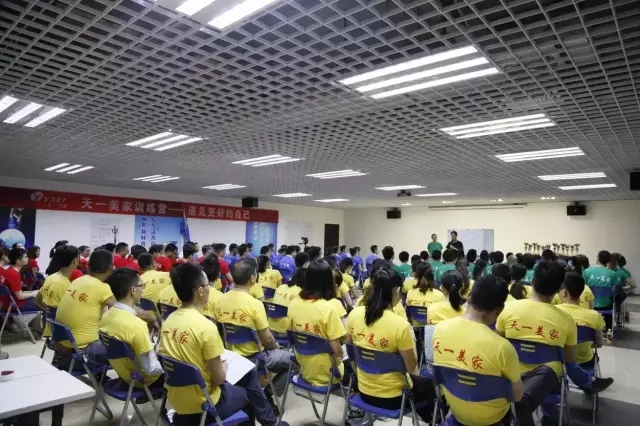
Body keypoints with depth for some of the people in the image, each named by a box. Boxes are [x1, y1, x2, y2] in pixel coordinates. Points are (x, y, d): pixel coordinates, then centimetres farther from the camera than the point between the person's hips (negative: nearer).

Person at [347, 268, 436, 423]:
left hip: (363, 390, 5)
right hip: (391, 397, -5)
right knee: (429, 384, 26)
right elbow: (411, 368, -15)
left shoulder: (354, 314, -12)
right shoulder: (400, 326, -27)